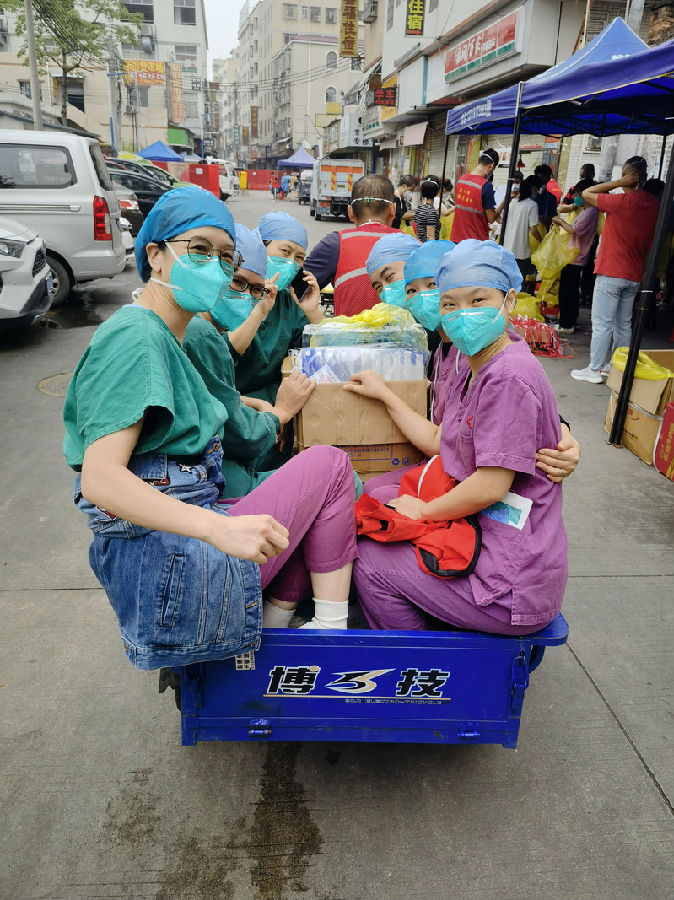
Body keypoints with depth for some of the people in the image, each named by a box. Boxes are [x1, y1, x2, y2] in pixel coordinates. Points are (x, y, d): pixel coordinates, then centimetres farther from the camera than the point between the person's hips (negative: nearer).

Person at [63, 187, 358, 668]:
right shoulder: (136, 337, -17)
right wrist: (219, 528, -38)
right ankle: (334, 629, 2)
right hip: (166, 567, -10)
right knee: (329, 464, -5)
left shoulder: (164, 336, 14)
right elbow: (100, 478, -27)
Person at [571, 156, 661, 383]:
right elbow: (652, 243, 12)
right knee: (624, 324, 13)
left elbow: (586, 194, -6)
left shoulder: (621, 201, -15)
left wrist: (619, 183, -7)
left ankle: (594, 370, 3)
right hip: (634, 275, 7)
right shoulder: (655, 205, 5)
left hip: (611, 273, -7)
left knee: (602, 324, -1)